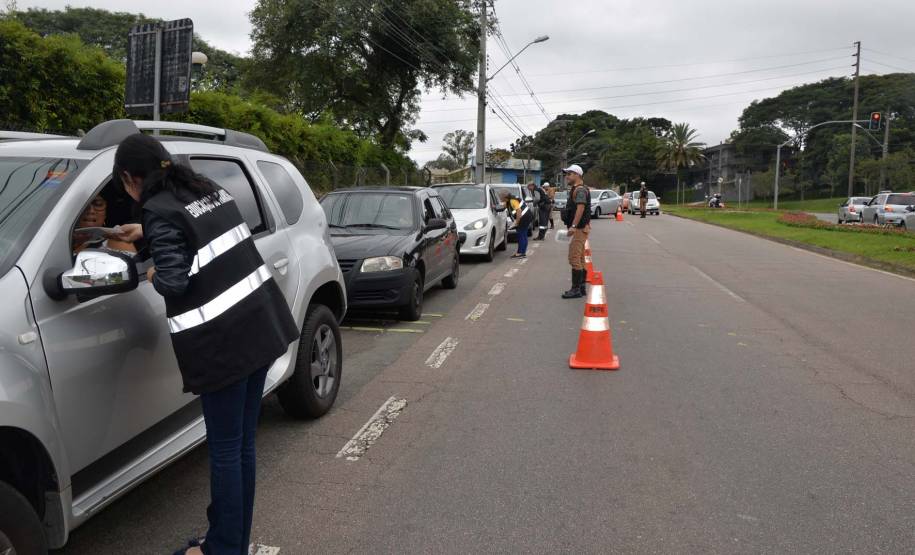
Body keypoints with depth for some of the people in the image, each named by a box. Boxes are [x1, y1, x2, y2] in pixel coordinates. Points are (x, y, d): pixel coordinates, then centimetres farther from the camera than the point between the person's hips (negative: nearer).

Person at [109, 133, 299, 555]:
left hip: (223, 341, -8)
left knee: (225, 448, 4)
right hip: (261, 327, 8)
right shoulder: (208, 189, 13)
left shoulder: (160, 212, -11)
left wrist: (154, 276, 4)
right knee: (242, 442, 15)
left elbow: (174, 282, -17)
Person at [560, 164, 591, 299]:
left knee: (574, 258, -12)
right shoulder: (575, 189, 19)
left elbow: (580, 208, -27)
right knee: (580, 259, 13)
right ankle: (582, 287, 19)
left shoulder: (580, 190, -14)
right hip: (579, 228, 11)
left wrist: (573, 226, -33)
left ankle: (576, 289, -10)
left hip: (579, 228, -11)